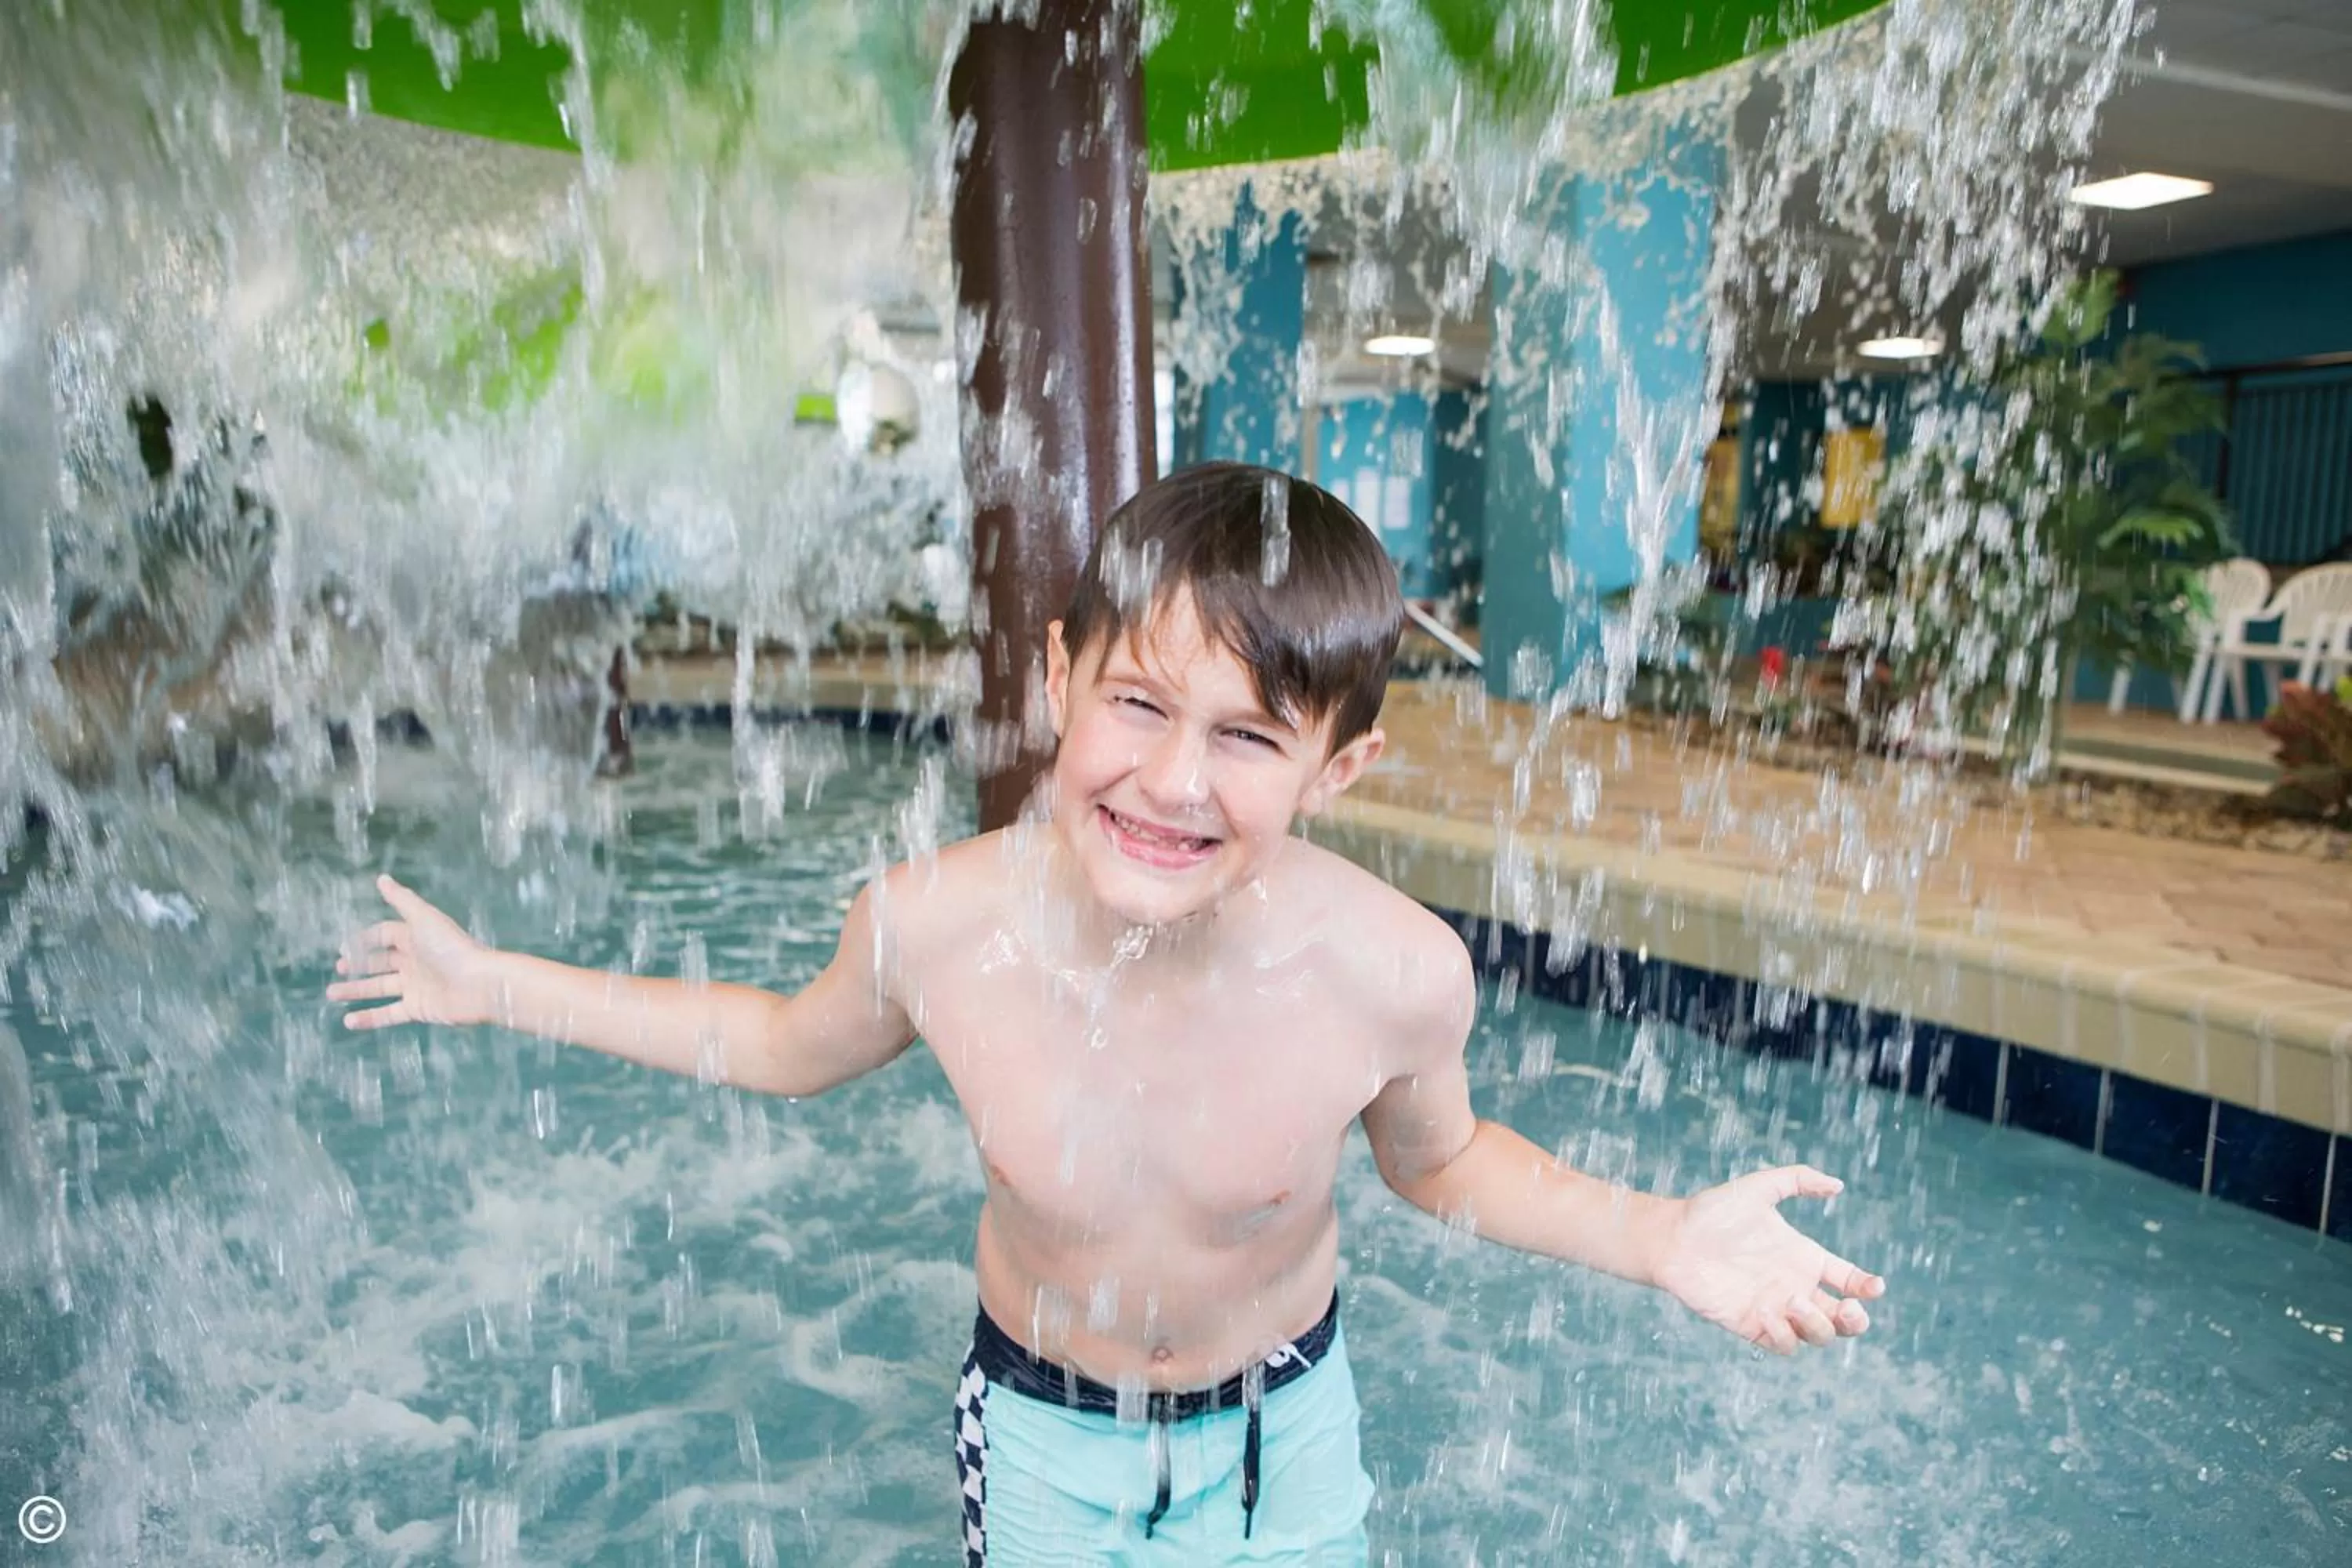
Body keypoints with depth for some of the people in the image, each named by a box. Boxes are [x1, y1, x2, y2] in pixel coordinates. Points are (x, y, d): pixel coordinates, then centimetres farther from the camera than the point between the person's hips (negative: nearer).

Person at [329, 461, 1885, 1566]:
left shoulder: (1397, 974, -29)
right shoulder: (934, 927, -28)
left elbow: (1439, 1159, -5)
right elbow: (789, 1045, -3)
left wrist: (1663, 1237, -19)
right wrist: (494, 984, -1)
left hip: (1280, 1437, 0)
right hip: (1036, 1436, 1)